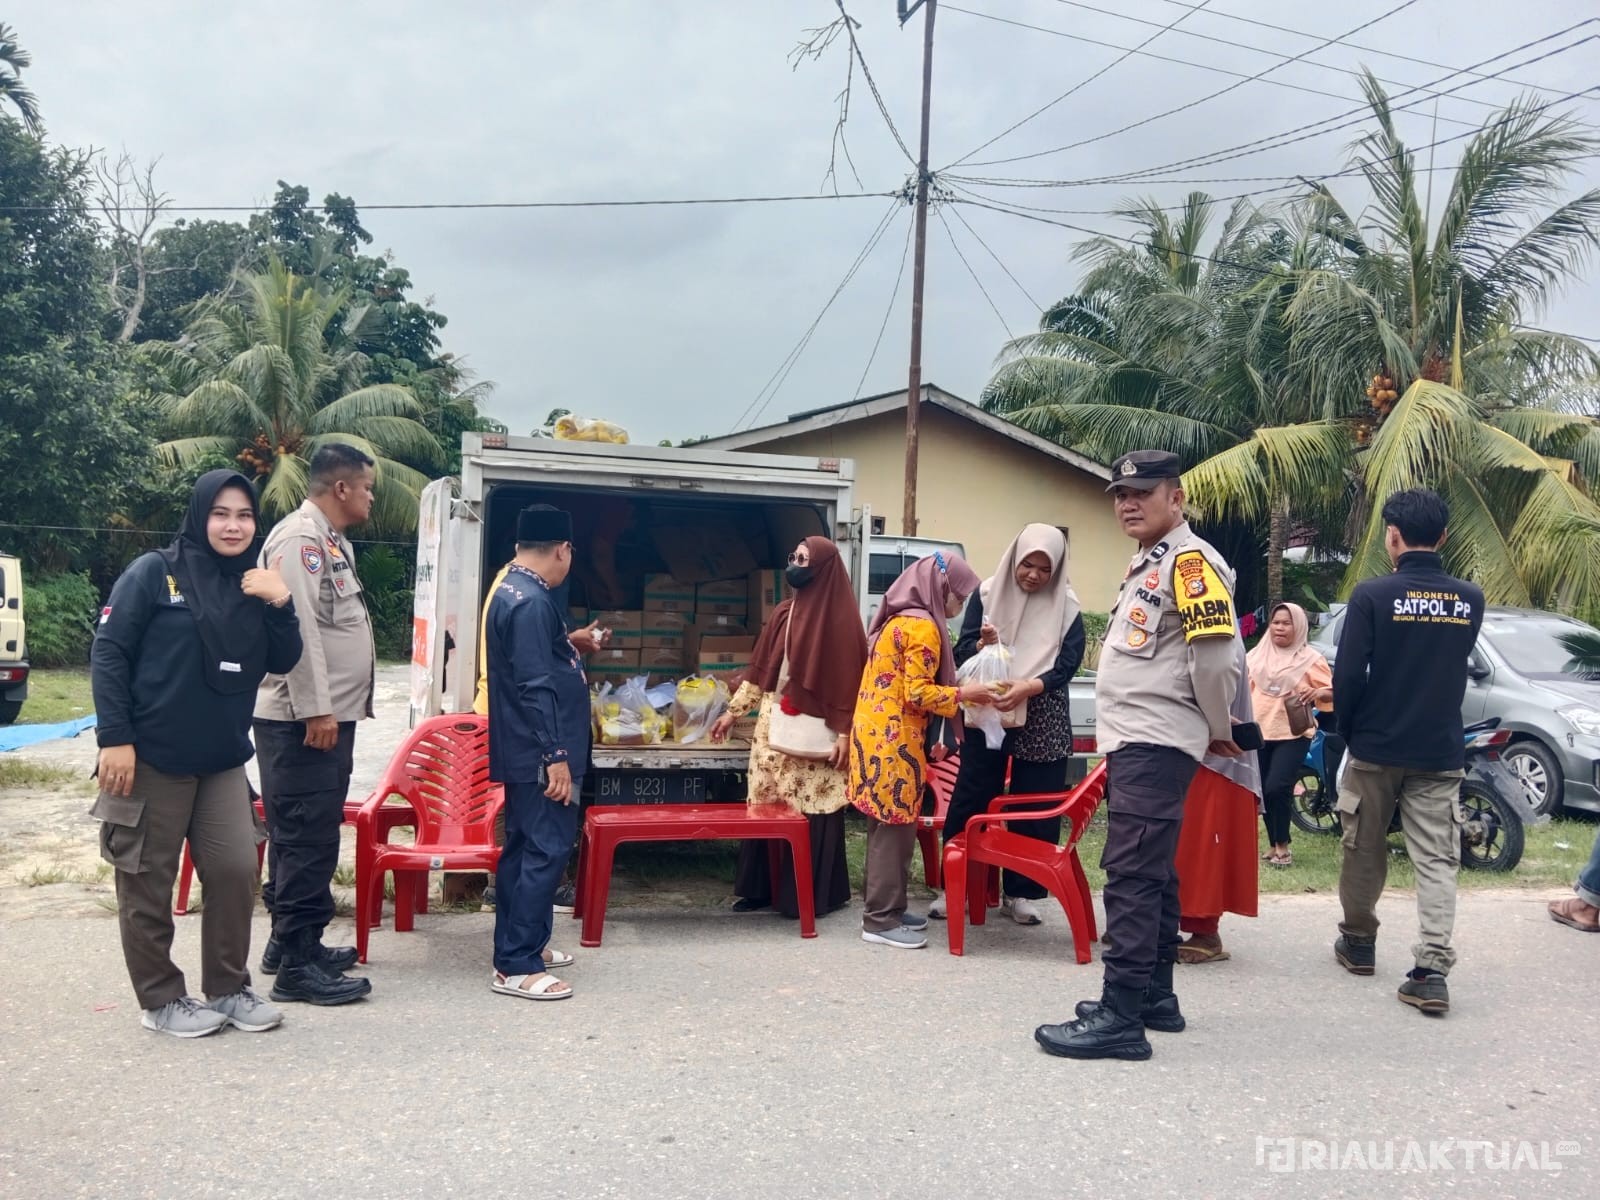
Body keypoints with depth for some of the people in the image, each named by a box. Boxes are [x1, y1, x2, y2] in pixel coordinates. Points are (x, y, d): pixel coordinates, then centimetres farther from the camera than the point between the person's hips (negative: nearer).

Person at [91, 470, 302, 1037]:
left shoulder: (254, 585, 9)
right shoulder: (154, 572, -7)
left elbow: (283, 662, 6)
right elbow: (107, 653, -9)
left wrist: (281, 604, -10)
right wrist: (115, 738, -15)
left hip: (223, 763, 5)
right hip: (151, 759, -5)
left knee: (236, 870, 5)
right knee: (148, 883, 5)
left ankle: (228, 988, 21)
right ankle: (161, 1000, 19)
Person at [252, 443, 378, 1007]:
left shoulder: (332, 541, 18)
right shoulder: (300, 536, -14)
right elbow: (297, 626, -23)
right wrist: (315, 709, -24)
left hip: (328, 715, 10)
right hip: (304, 719, -10)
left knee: (306, 836, 16)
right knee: (307, 839, -7)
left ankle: (291, 940, 27)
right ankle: (297, 965, -1)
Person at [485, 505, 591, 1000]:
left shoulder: (512, 589, 12)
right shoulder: (531, 601, -20)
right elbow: (536, 686, -24)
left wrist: (570, 645, 39)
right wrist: (556, 756, -24)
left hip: (526, 754, 11)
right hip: (540, 755, -11)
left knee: (523, 848, 17)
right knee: (545, 851, -7)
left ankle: (521, 944, 27)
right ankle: (516, 967, -2)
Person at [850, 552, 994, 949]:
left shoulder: (899, 619, 18)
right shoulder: (923, 626, -13)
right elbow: (918, 693, -18)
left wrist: (926, 743, 20)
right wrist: (964, 693, -8)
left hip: (879, 734, 10)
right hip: (894, 740, -10)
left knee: (886, 826, 15)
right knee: (895, 828, -4)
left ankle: (883, 908, 22)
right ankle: (881, 919, 1)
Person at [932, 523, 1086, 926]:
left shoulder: (1067, 607, 0)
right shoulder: (987, 594, 1)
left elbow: (1067, 665, -7)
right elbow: (962, 652, -1)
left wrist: (1026, 687, -24)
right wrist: (983, 643, -25)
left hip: (1042, 721, 0)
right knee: (970, 801, 1)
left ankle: (1020, 892, 14)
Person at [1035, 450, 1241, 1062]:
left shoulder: (1190, 561, -13)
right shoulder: (1146, 564, 19)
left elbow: (1216, 656, -20)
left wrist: (1218, 730, -7)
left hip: (1154, 745, -10)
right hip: (1132, 741, 10)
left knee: (1132, 876, -11)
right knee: (1152, 874, 15)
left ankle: (1120, 1017, -9)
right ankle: (1156, 996, 25)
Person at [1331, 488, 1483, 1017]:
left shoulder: (1372, 595, -13)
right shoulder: (1470, 600, 1)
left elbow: (1347, 675, -12)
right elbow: (1454, 668, 11)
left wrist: (1349, 731, 2)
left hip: (1376, 748, -2)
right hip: (1441, 752, 3)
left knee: (1365, 851, 14)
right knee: (1437, 860, 3)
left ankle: (1358, 942, 29)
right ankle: (1432, 969, -8)